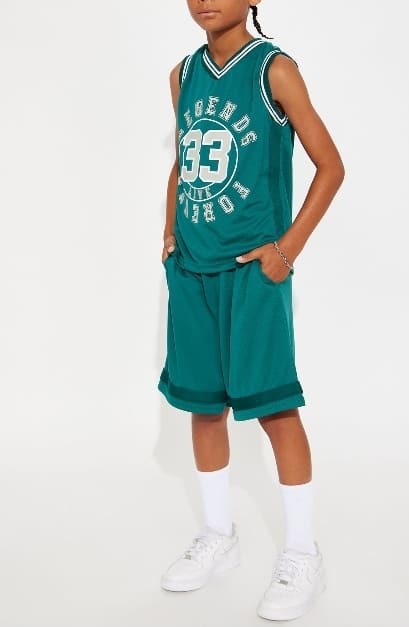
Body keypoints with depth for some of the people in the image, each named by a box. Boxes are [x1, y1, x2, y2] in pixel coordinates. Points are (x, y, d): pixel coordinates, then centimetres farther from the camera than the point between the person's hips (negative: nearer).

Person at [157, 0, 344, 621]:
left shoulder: (274, 69, -6)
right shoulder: (184, 74, 11)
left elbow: (330, 165, -5)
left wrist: (288, 248, -11)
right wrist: (171, 233, 8)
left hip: (252, 268, -5)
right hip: (190, 268, 6)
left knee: (272, 403, -3)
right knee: (202, 402, 12)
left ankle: (303, 554, 12)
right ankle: (218, 535, 29)